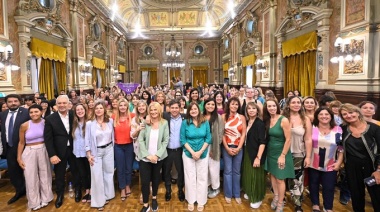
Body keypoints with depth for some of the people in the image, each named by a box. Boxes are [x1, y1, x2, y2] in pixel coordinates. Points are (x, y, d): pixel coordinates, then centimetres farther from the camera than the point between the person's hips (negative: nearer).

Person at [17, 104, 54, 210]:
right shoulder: (24, 126, -9)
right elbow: (21, 143, 1)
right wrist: (19, 158, 2)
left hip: (44, 151, 1)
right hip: (29, 153, -1)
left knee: (45, 175, 13)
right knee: (31, 177, 7)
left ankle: (45, 198, 31)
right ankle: (35, 202, 25)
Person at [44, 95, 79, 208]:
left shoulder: (74, 115, -5)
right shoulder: (50, 119, -9)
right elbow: (48, 138, -10)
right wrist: (52, 155, -15)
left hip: (73, 149, 1)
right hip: (59, 151, -1)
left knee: (76, 172, 18)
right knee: (59, 175, 14)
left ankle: (77, 190, 41)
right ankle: (60, 195, 36)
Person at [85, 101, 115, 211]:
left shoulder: (110, 121, -3)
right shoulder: (89, 124, -11)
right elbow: (87, 140, -7)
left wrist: (113, 148, 8)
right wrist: (89, 155, -9)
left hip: (108, 150, 3)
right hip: (96, 151, -3)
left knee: (109, 172, 14)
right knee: (97, 176, 3)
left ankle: (107, 195, 33)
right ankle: (99, 201, 18)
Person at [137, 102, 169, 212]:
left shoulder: (164, 123, -3)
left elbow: (166, 141, -4)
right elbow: (140, 140, -7)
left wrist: (157, 155, -13)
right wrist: (147, 155, -14)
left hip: (158, 157, 1)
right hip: (145, 157, -1)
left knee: (156, 178, 17)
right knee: (145, 181, 0)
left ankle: (154, 198, 40)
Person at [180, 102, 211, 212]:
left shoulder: (205, 122, -3)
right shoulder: (185, 123, -5)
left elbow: (208, 138, -3)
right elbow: (183, 139, -5)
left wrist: (200, 151, -13)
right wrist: (192, 152, -13)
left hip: (203, 153, 1)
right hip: (188, 153, 0)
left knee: (202, 178, 7)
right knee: (190, 178, 8)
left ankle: (201, 202, 21)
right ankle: (191, 201, 23)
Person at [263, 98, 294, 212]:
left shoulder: (284, 120, -18)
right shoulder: (267, 120, 0)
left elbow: (288, 140, -18)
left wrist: (283, 155, -18)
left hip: (281, 152, -6)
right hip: (270, 152, 6)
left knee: (280, 179, 3)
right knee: (273, 175, 17)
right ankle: (276, 196, 36)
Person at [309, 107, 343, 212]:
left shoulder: (338, 130, -3)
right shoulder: (312, 128, -5)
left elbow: (341, 148, 1)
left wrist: (339, 162, -3)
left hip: (330, 166, 0)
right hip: (313, 164, 0)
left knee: (329, 187, 8)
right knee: (313, 185, 14)